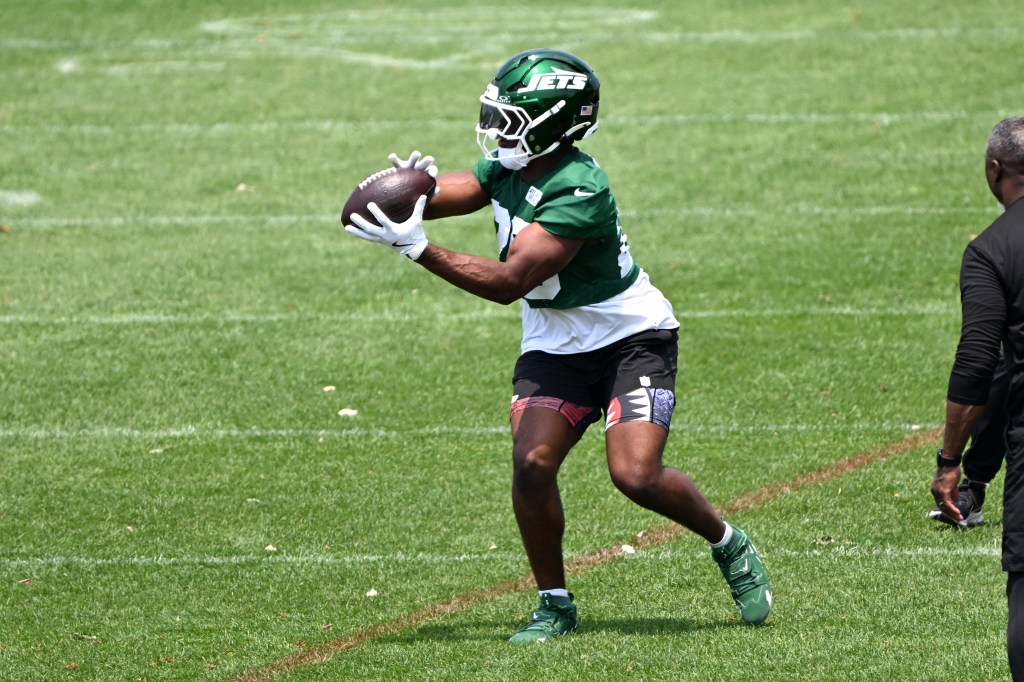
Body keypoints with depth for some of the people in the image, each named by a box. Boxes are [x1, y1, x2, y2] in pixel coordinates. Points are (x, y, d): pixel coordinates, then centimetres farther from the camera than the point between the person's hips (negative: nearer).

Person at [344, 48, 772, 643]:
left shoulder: (578, 192, -30)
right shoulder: (508, 166, -4)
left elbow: (509, 282, -33)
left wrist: (417, 248, -37)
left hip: (632, 338, -7)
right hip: (556, 346, 7)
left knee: (636, 474, -18)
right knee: (532, 464, -12)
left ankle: (730, 547, 10)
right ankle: (555, 604, 3)